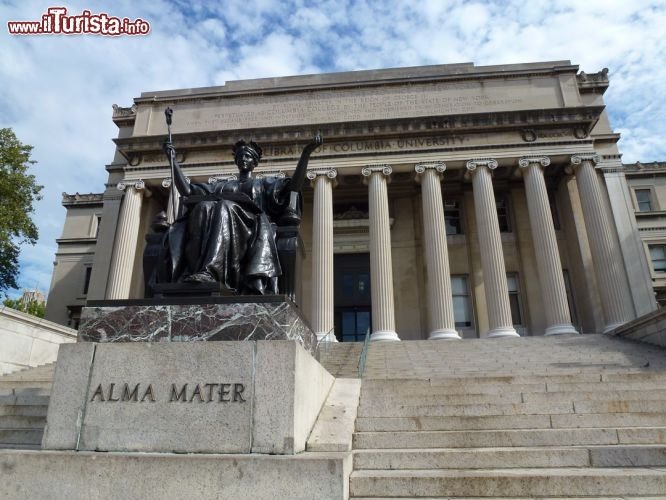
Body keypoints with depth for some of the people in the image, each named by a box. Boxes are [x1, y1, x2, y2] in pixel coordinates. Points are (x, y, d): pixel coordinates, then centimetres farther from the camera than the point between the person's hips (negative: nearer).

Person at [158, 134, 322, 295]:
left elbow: (293, 185, 13)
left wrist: (306, 153, 5)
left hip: (250, 224, -2)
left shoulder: (265, 183, 31)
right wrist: (173, 159, 27)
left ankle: (208, 272, -55)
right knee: (203, 207, -31)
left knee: (224, 208, -35)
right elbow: (187, 191, 30)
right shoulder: (221, 186, 39)